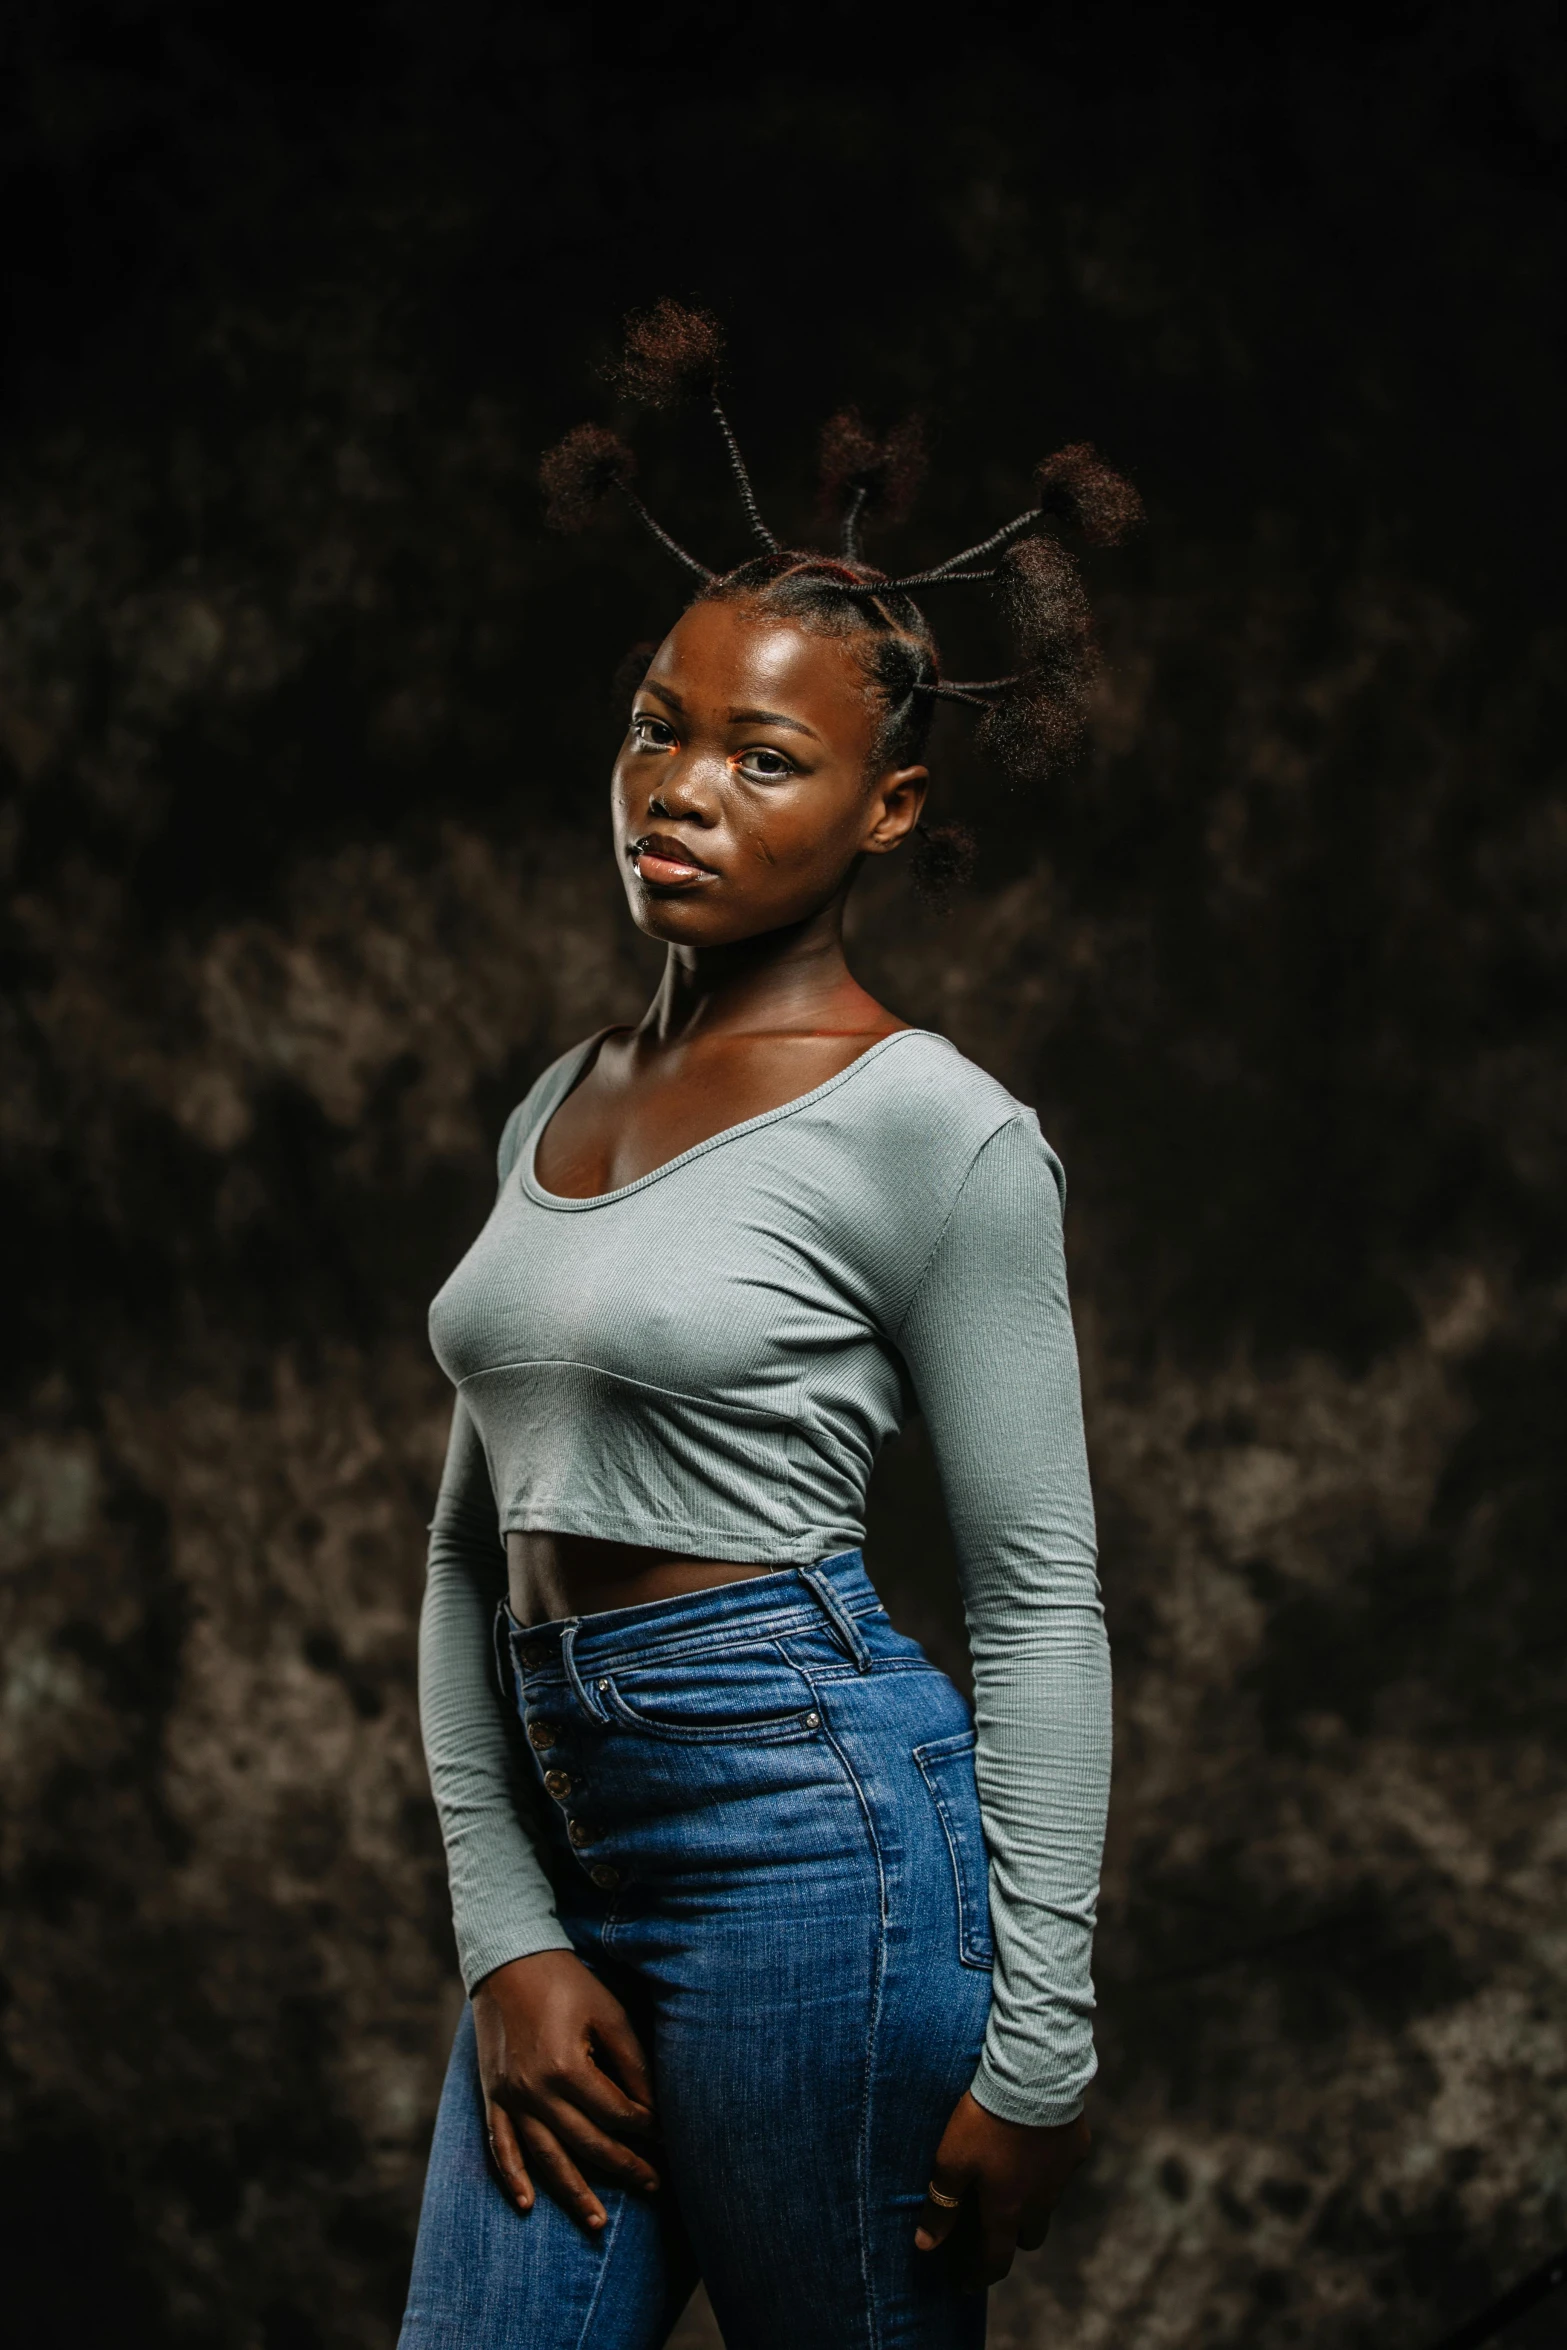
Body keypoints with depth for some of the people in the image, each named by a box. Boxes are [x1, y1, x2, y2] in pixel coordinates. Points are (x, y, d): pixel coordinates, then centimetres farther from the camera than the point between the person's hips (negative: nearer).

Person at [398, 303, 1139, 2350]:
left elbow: (1042, 1597, -8)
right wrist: (505, 1938, 4)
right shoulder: (559, 1103, 13)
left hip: (813, 1825, -6)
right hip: (569, 1843, 7)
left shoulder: (929, 1126, -8)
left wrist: (1033, 2048, -10)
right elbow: (473, 1545, 13)